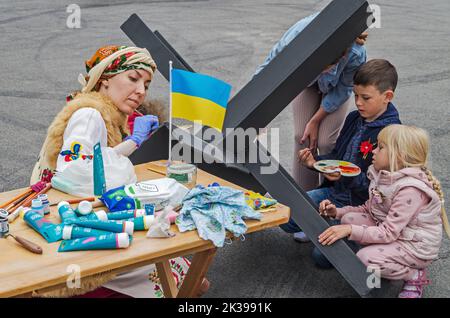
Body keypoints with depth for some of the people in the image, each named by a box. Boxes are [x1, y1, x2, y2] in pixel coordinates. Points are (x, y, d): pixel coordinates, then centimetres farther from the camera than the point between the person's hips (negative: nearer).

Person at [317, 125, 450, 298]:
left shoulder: (411, 189, -29)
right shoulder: (387, 176, -3)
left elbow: (388, 233, -30)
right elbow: (368, 209, 8)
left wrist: (350, 230, -35)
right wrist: (337, 211, -7)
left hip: (417, 246, -8)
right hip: (391, 230, 8)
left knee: (364, 258, -25)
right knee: (350, 218, -7)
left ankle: (415, 275, -3)